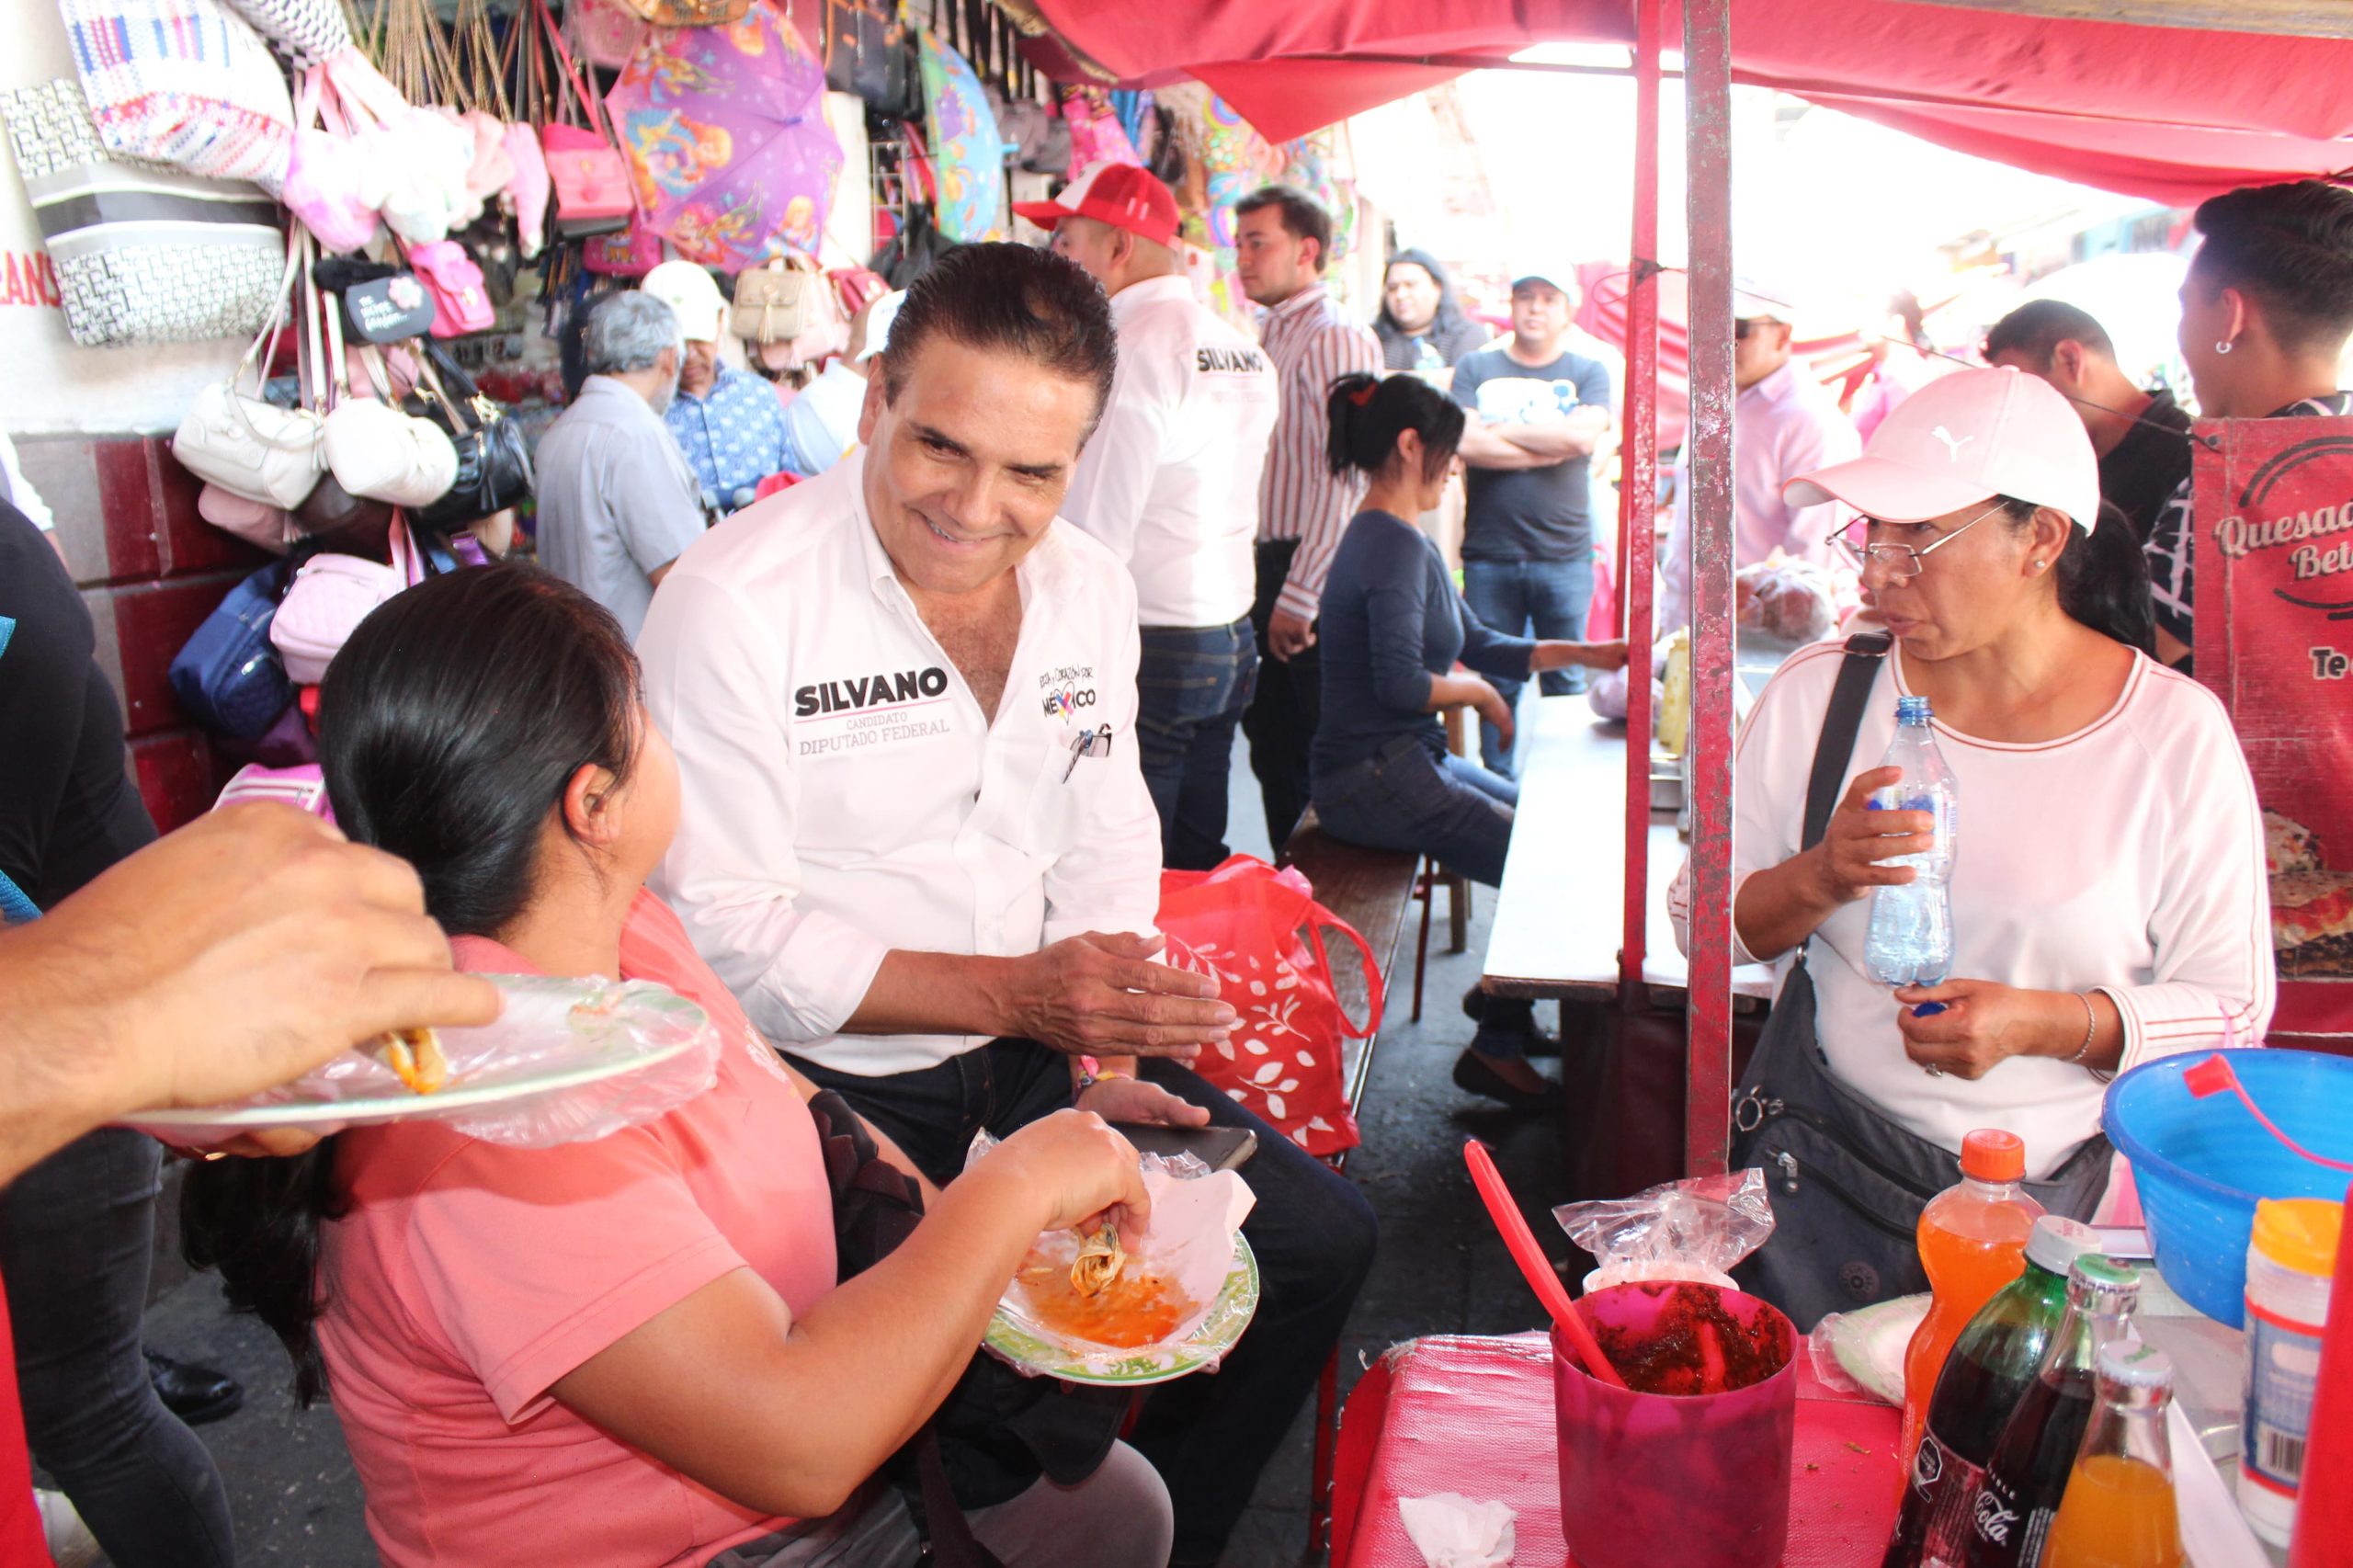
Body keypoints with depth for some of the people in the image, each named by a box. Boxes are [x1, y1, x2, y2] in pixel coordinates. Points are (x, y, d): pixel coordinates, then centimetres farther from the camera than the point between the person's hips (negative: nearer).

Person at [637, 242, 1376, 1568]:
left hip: (1039, 1061, 6)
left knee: (1324, 1238, 4)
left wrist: (1104, 1029, -6)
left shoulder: (1092, 586, 3)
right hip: (826, 1088, -6)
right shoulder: (731, 604, -18)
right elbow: (726, 934, -18)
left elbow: (1109, 836, 10)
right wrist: (1015, 994, -24)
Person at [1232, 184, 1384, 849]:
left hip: (1310, 578, -9)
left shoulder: (1337, 339, -12)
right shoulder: (1269, 337, 17)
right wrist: (1255, 579, 14)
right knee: (1272, 749, 13)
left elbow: (1343, 477, -19)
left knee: (1317, 755, -1)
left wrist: (1299, 595, -21)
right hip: (1265, 569, 9)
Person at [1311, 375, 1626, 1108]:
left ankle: (1505, 995, 25)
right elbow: (1400, 683, -27)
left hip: (1406, 763, 11)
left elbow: (1479, 643, 19)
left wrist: (1589, 655, 14)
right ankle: (1497, 1048, 7)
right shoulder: (1394, 545, -18)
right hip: (1377, 779, -11)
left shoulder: (1396, 539, 15)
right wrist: (1478, 692, -8)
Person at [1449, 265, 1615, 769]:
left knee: (1566, 682, 5)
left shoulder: (1588, 373, 9)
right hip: (1489, 554, 0)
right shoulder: (1475, 368, 9)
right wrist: (1548, 449, -7)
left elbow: (1582, 435, -12)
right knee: (1497, 683, 4)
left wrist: (1500, 431, -4)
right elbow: (1463, 443, -8)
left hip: (1565, 556, 0)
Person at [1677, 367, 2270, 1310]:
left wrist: (2041, 1023, -16)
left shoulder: (2177, 733, -2)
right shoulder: (1817, 693, 3)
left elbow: (2232, 1006, 1)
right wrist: (1818, 881, -15)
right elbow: (1701, 921, 5)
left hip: (2067, 1189, 0)